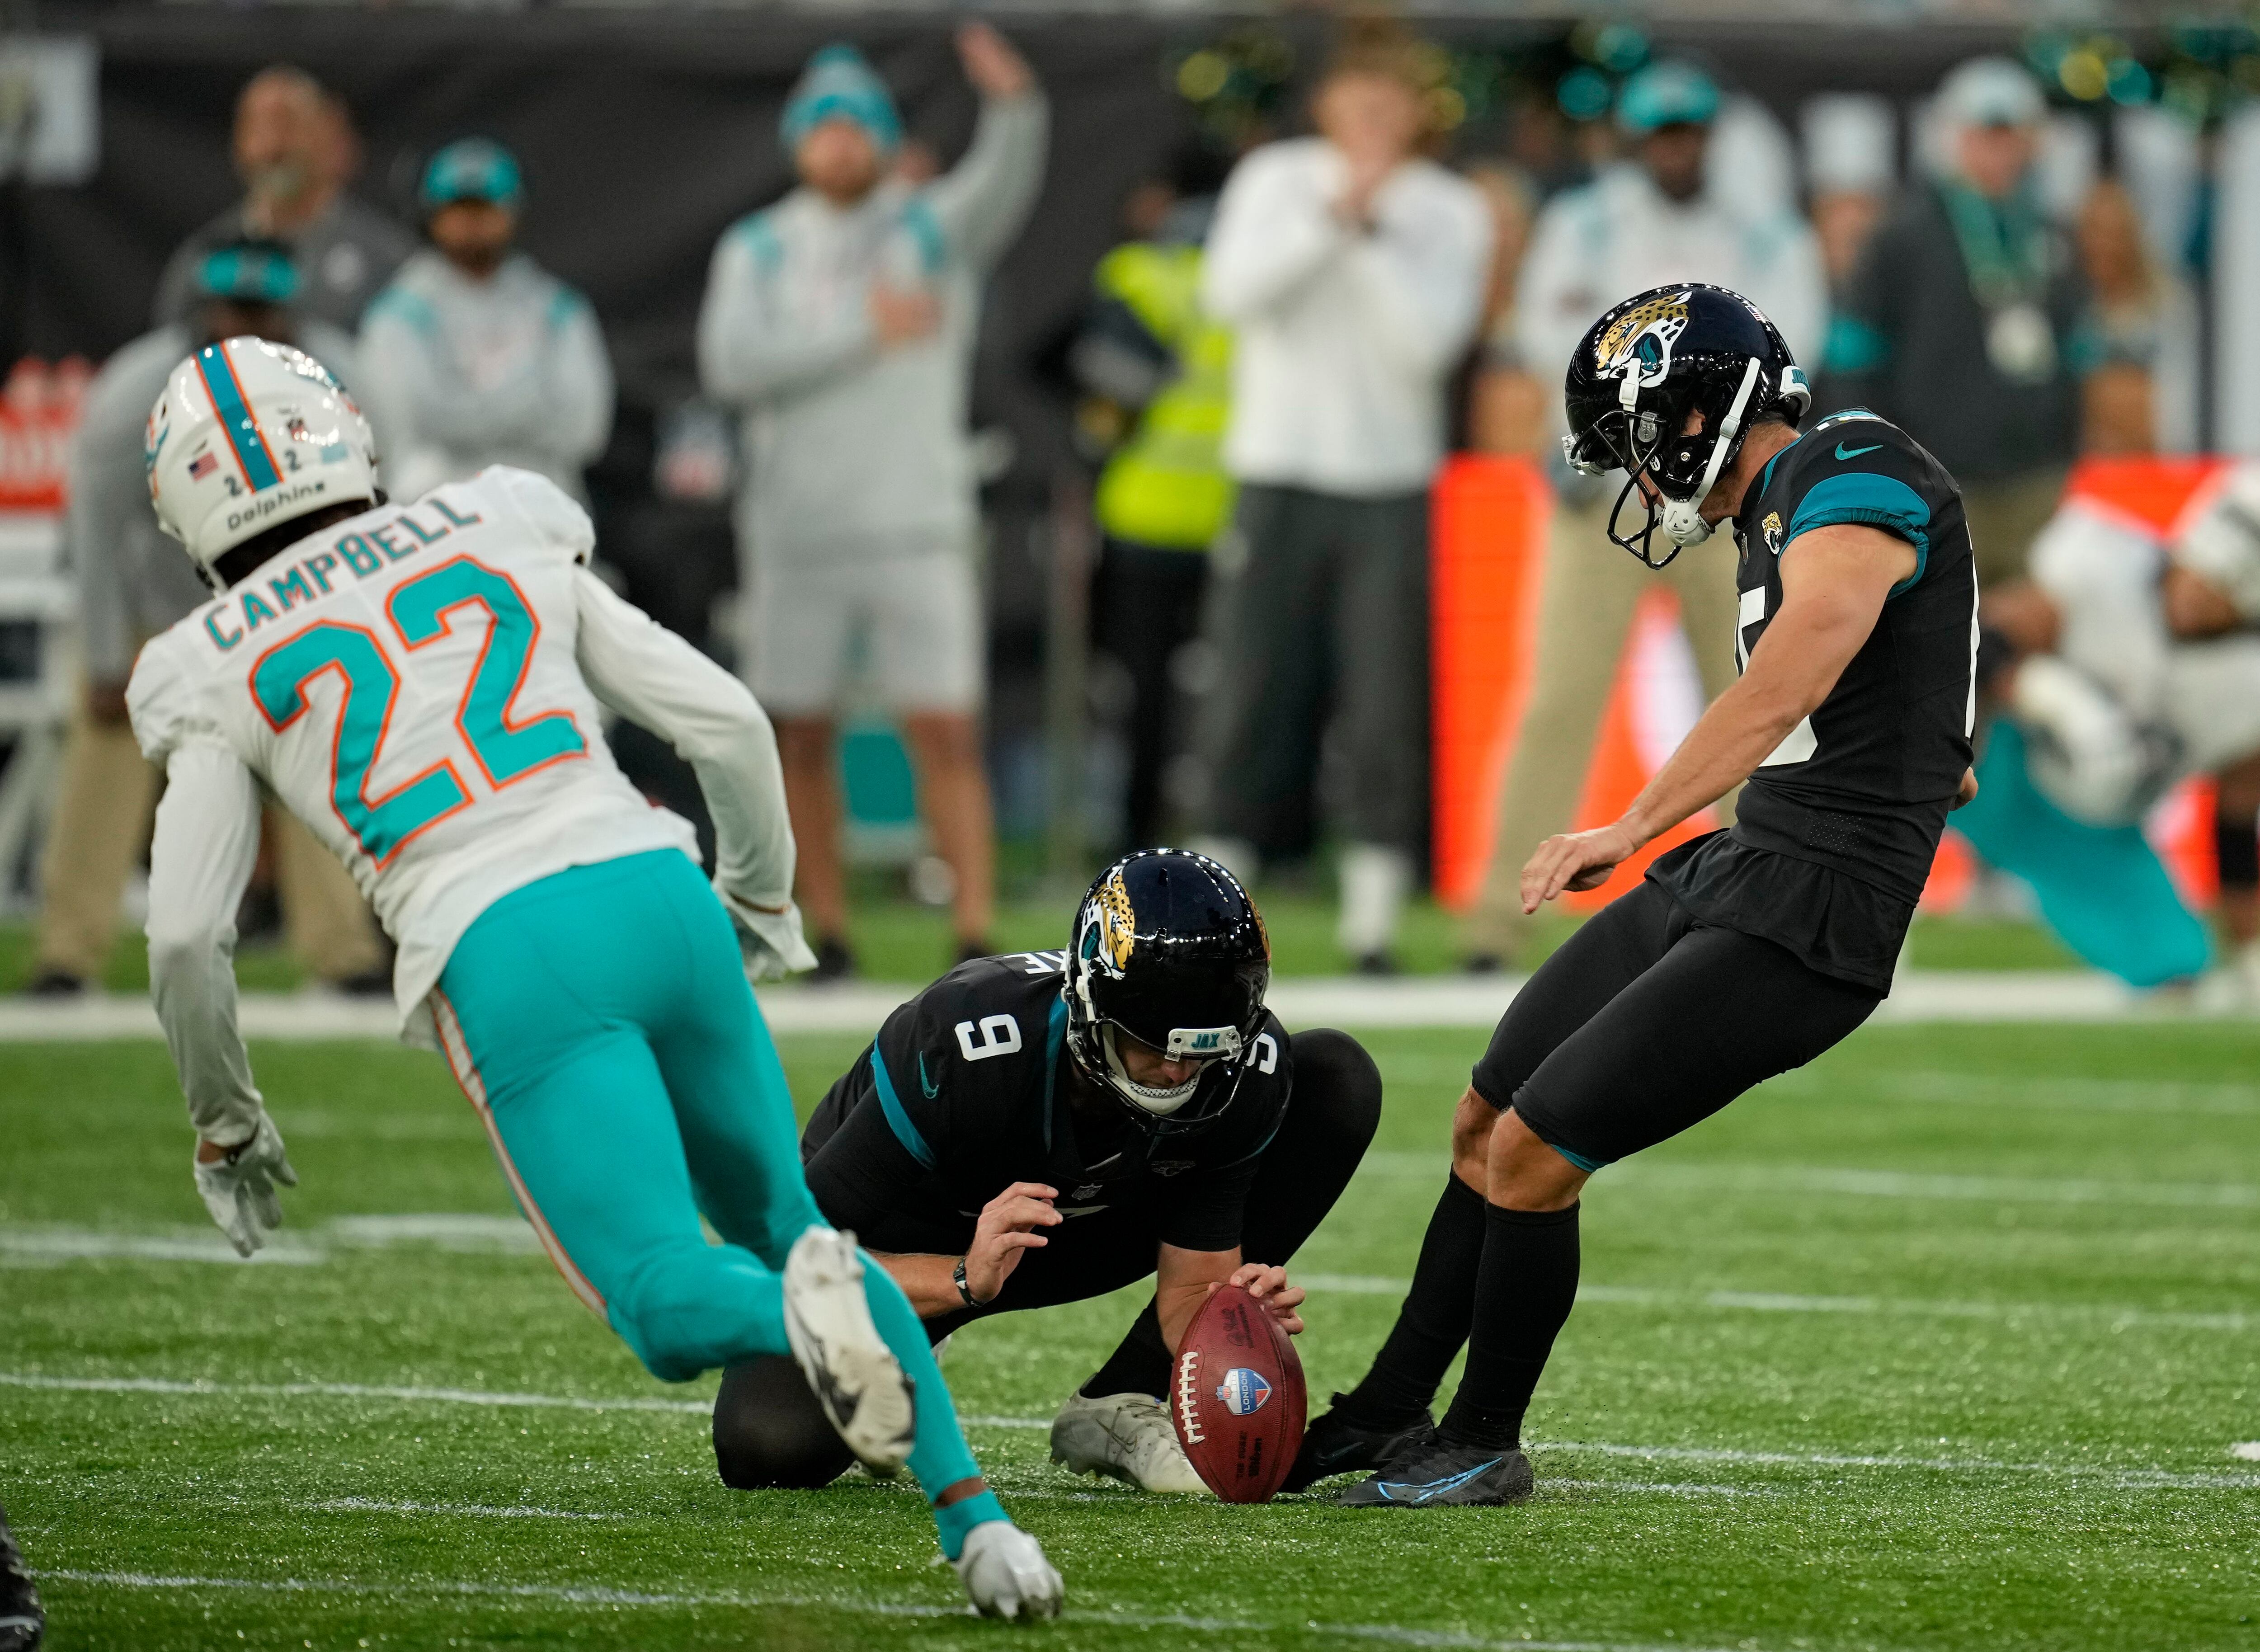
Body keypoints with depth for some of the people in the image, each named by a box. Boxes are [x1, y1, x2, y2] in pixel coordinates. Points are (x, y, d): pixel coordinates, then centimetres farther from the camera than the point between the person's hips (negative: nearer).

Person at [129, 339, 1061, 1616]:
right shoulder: (498, 540, 18)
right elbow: (727, 722, 16)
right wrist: (762, 895, 33)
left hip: (506, 959, -3)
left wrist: (225, 1120, 24)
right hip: (656, 892, 3)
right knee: (775, 1219, 18)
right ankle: (976, 1513, 2)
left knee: (673, 1306, 0)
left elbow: (188, 938, 7)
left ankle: (805, 1309, -36)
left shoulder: (223, 672, 11)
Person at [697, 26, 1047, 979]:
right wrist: (860, 329, -13)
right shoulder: (758, 250, 7)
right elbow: (731, 364, -9)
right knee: (801, 739, 5)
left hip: (917, 531, -2)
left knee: (946, 734, -9)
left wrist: (1013, 109, -37)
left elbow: (1002, 187, -17)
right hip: (794, 533, 2)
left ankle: (974, 935, -9)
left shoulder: (935, 230, 5)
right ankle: (827, 931, 15)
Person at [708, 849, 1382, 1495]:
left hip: (1076, 1223, 4)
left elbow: (1192, 1296, -18)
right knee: (771, 1445, -32)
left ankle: (1117, 1407, -10)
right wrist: (964, 1282, -46)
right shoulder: (969, 1044, -37)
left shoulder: (1244, 1071, -26)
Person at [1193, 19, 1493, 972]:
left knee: (1390, 715, -4)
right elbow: (1231, 292, -10)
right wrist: (1333, 217, -15)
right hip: (1279, 475, 0)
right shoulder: (1276, 180, 5)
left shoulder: (1451, 214, 4)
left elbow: (1429, 343, -9)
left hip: (1393, 489, 0)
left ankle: (1373, 927, 0)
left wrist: (1375, 230, -13)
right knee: (1252, 703, -3)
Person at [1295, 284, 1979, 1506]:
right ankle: (1388, 1415, 30)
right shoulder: (1781, 507, 14)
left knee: (1534, 1154, -9)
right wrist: (1926, 758, 49)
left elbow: (1778, 695, -30)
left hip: (1804, 919, -10)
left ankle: (1484, 1445, 11)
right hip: (1727, 872, 10)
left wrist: (1631, 831, -37)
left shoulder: (1853, 489, -16)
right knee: (1487, 1125, 15)